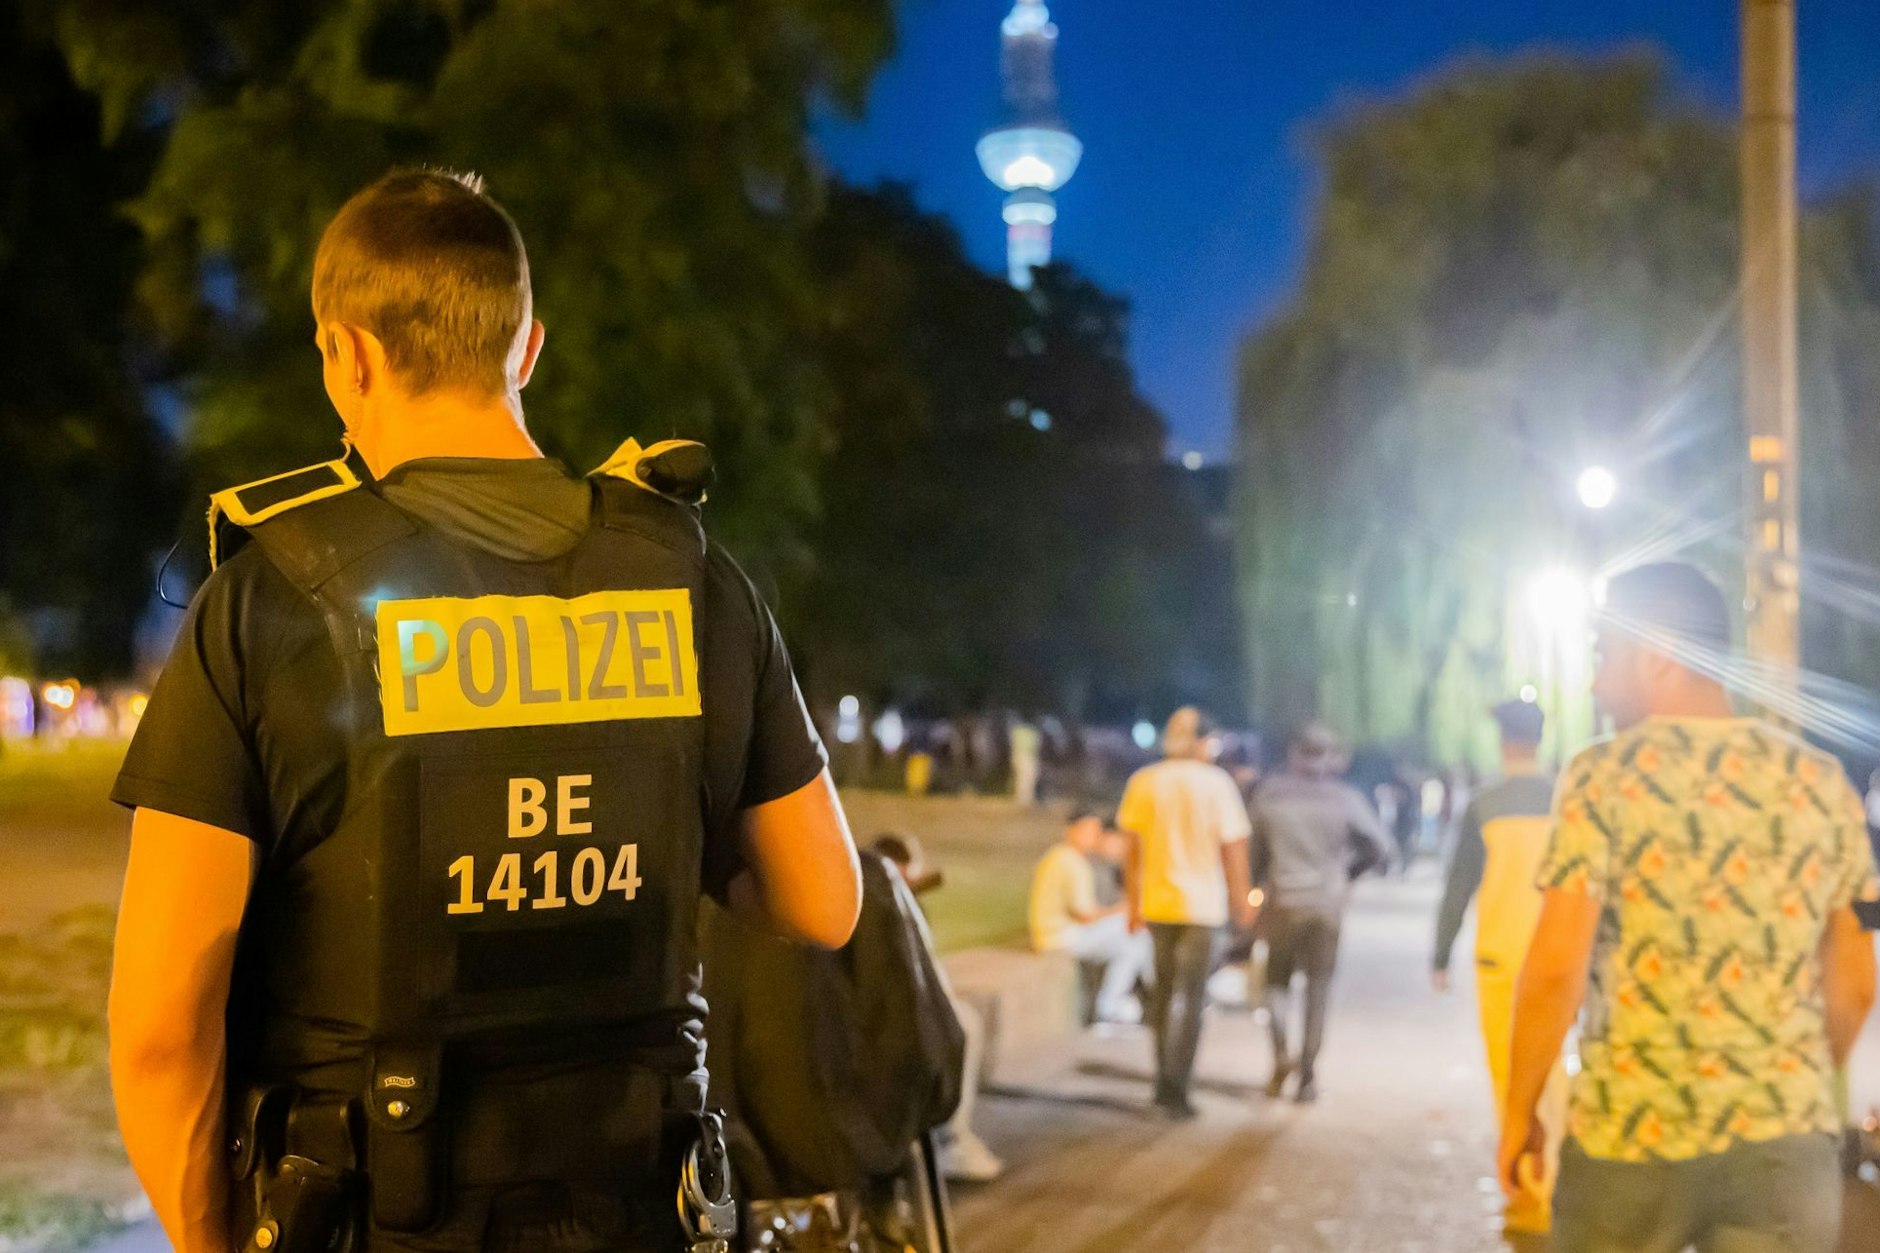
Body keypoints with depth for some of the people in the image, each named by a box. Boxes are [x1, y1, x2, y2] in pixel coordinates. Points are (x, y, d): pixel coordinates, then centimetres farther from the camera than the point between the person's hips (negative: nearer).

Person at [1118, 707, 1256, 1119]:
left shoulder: (1143, 783, 1)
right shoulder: (1216, 783, -7)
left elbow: (1134, 849, 3)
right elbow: (1233, 848, -5)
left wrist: (1134, 903, 11)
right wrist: (1242, 900, 6)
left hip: (1157, 901, 3)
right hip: (1202, 903, -3)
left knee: (1164, 990, 18)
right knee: (1191, 998, 0)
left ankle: (1165, 1080, 23)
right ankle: (1175, 1089, -5)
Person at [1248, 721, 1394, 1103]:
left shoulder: (1271, 793, -3)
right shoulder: (1344, 798, -5)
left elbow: (1255, 849, 3)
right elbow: (1380, 847, -5)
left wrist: (1259, 883, 18)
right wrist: (1348, 872, 10)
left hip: (1282, 900, 0)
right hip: (1327, 901, 0)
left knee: (1278, 980, 16)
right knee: (1318, 988, 8)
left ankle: (1282, 1054, -5)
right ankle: (1307, 1077, 6)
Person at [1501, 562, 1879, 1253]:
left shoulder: (1606, 776, -8)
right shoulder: (1823, 782, 5)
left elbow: (1555, 969, -13)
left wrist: (1519, 1114, -1)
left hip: (1632, 1135, -3)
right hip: (1788, 1142, 3)